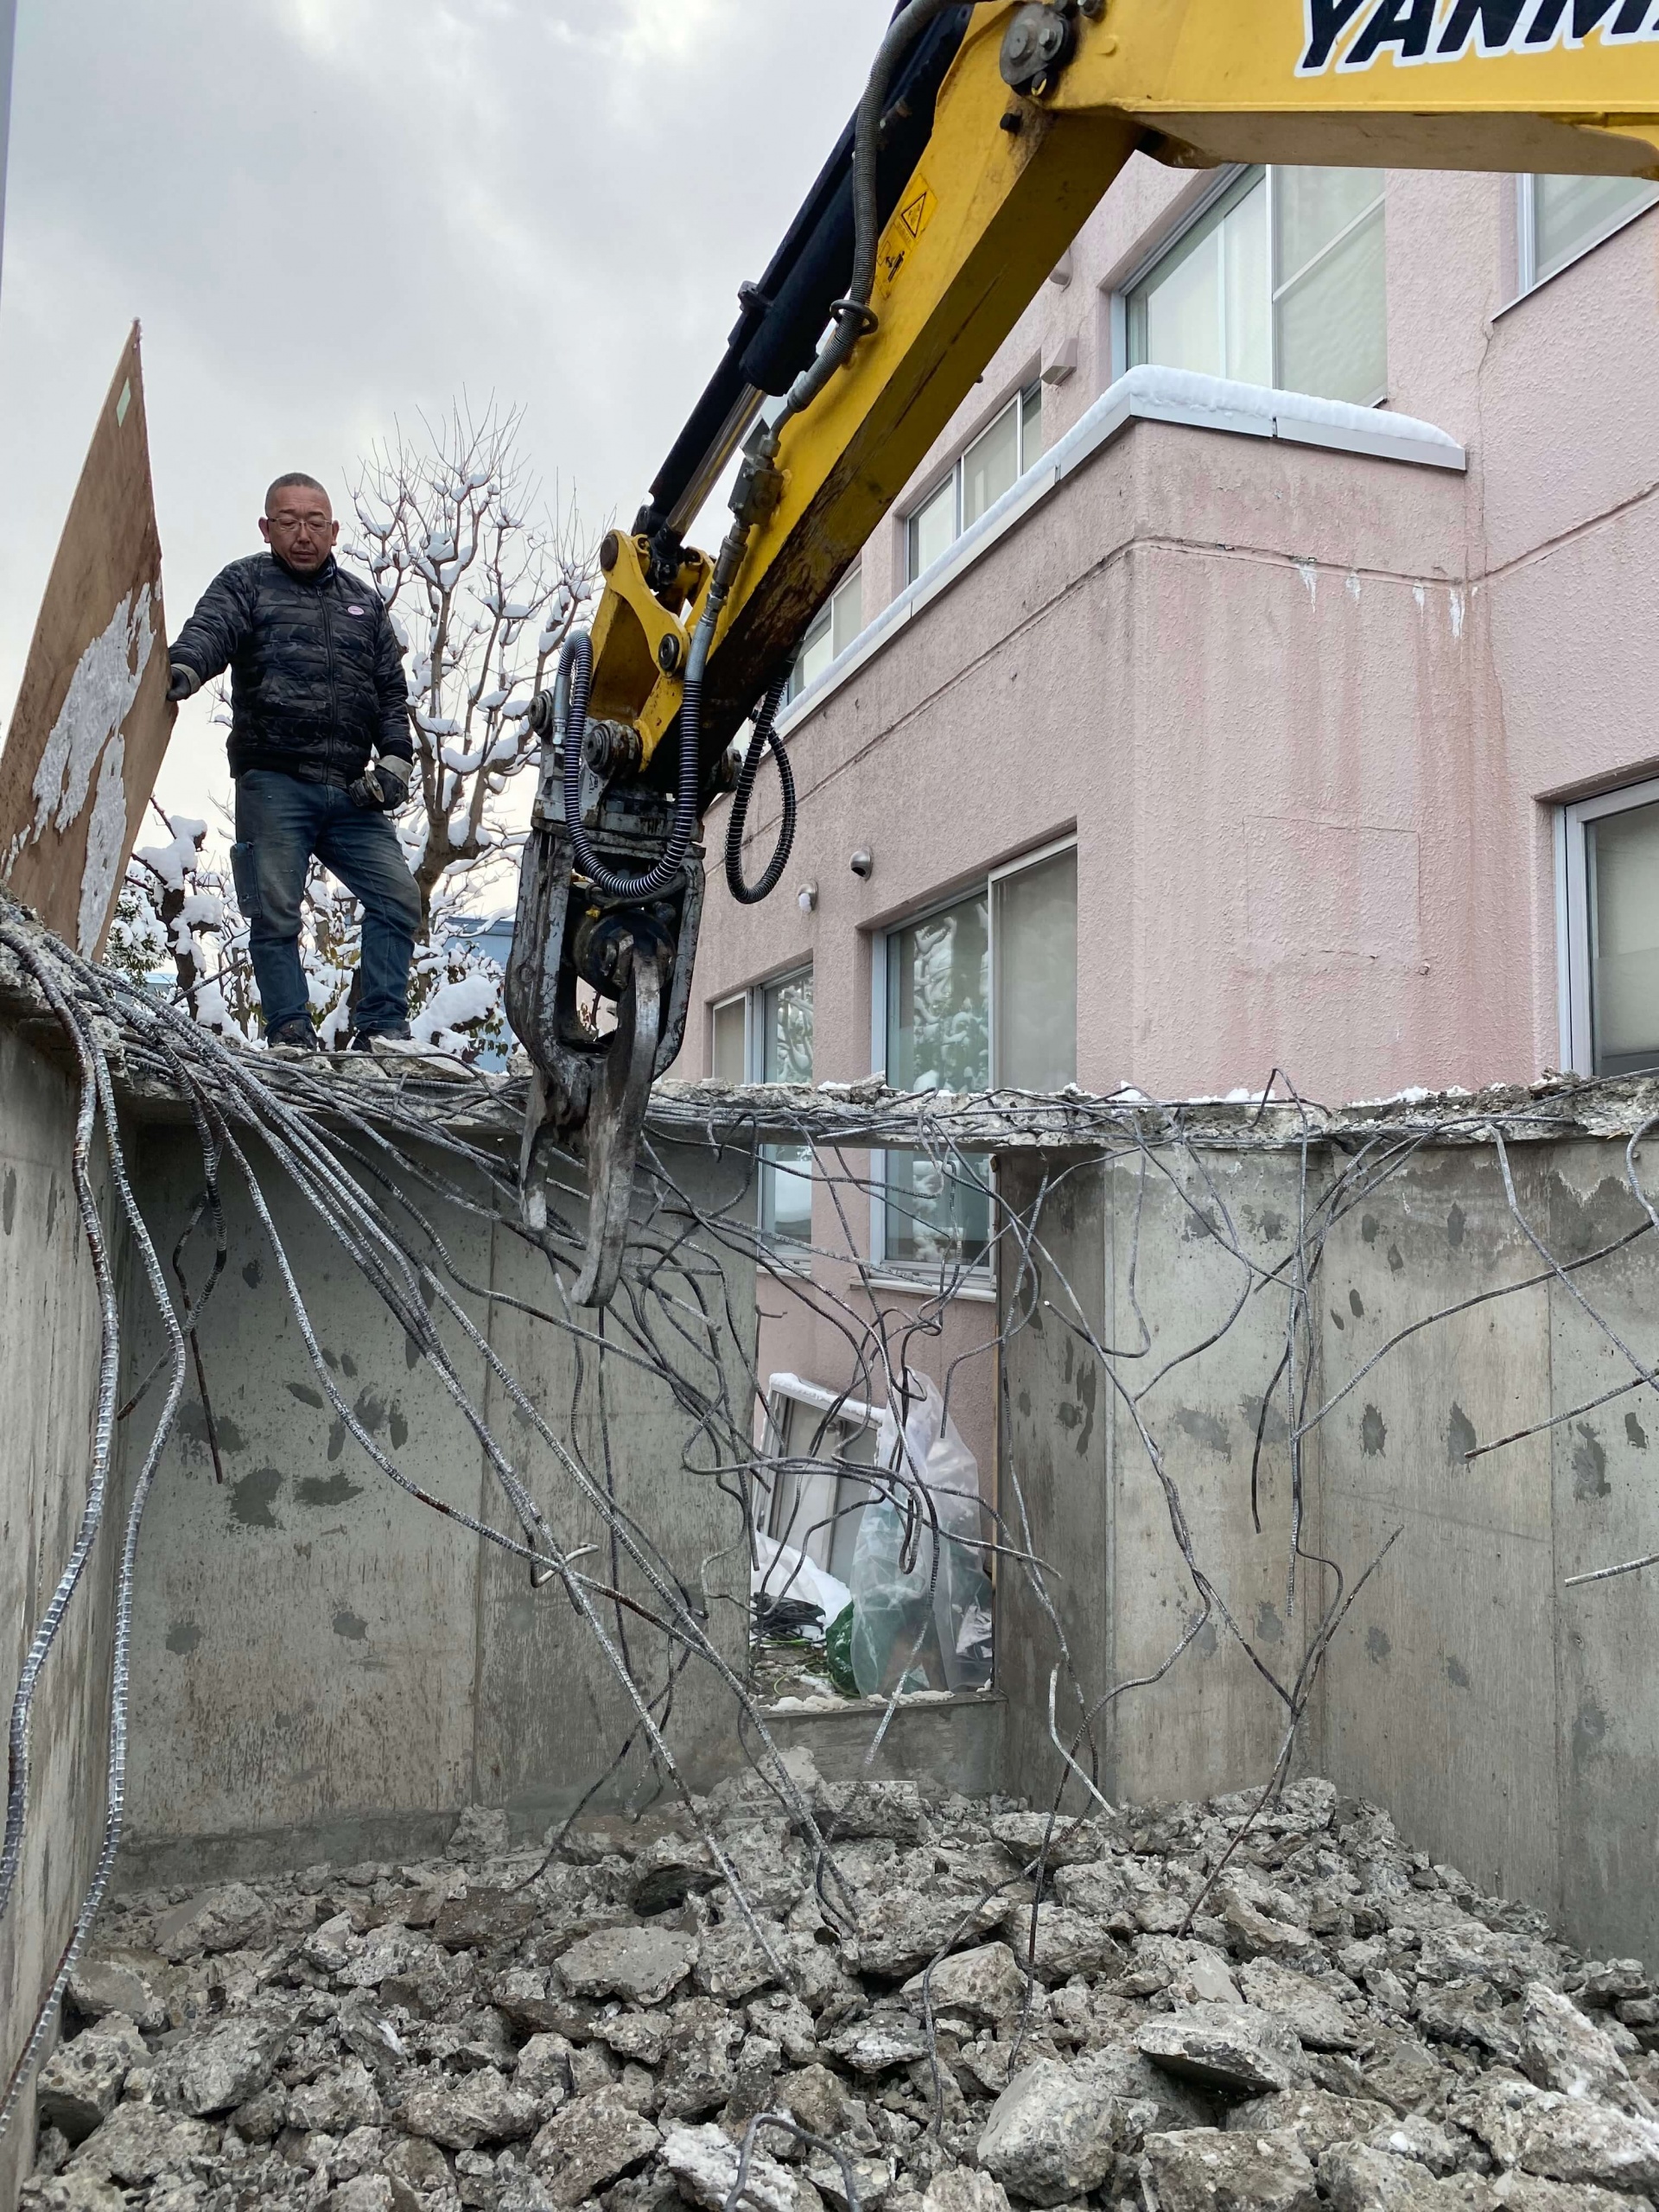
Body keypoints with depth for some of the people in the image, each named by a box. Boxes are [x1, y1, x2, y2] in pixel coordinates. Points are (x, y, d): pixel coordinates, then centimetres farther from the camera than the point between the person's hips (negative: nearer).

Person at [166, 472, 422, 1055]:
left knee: (398, 898, -6)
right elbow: (209, 631, -11)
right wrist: (182, 668, -34)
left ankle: (380, 1029, 0)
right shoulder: (245, 583, 10)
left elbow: (391, 688, 19)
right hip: (273, 782, -3)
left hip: (351, 790, 4)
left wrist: (395, 758, 4)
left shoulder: (363, 600, 22)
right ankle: (290, 1034, 1)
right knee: (275, 913, -7)